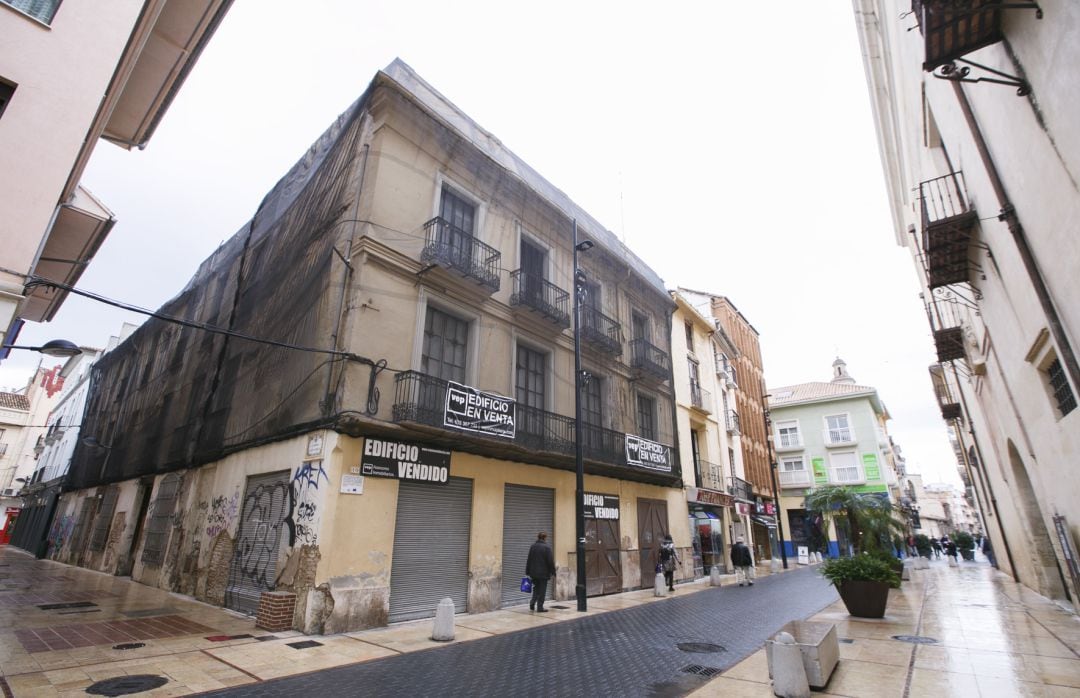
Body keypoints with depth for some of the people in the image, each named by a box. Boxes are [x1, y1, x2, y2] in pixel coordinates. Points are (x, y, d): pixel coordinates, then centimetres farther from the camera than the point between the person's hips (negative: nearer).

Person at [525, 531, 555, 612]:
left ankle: (532, 603, 8)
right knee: (542, 590, 5)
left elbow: (529, 560, 7)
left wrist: (528, 572, 12)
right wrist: (552, 572, -2)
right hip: (543, 573, -5)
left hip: (534, 572, 5)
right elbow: (550, 561, -12)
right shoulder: (547, 547, -13)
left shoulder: (533, 546, 3)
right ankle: (540, 607, 8)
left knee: (536, 588, 20)